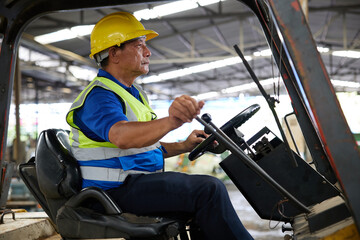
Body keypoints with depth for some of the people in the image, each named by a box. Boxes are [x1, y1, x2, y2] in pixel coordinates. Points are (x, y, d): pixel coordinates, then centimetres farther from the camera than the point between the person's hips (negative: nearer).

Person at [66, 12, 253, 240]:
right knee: (209, 189, -21)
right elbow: (122, 136, -37)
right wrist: (170, 122, -53)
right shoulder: (98, 96, -15)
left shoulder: (134, 92, 19)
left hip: (139, 180, 10)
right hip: (117, 189, -10)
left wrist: (183, 146, 10)